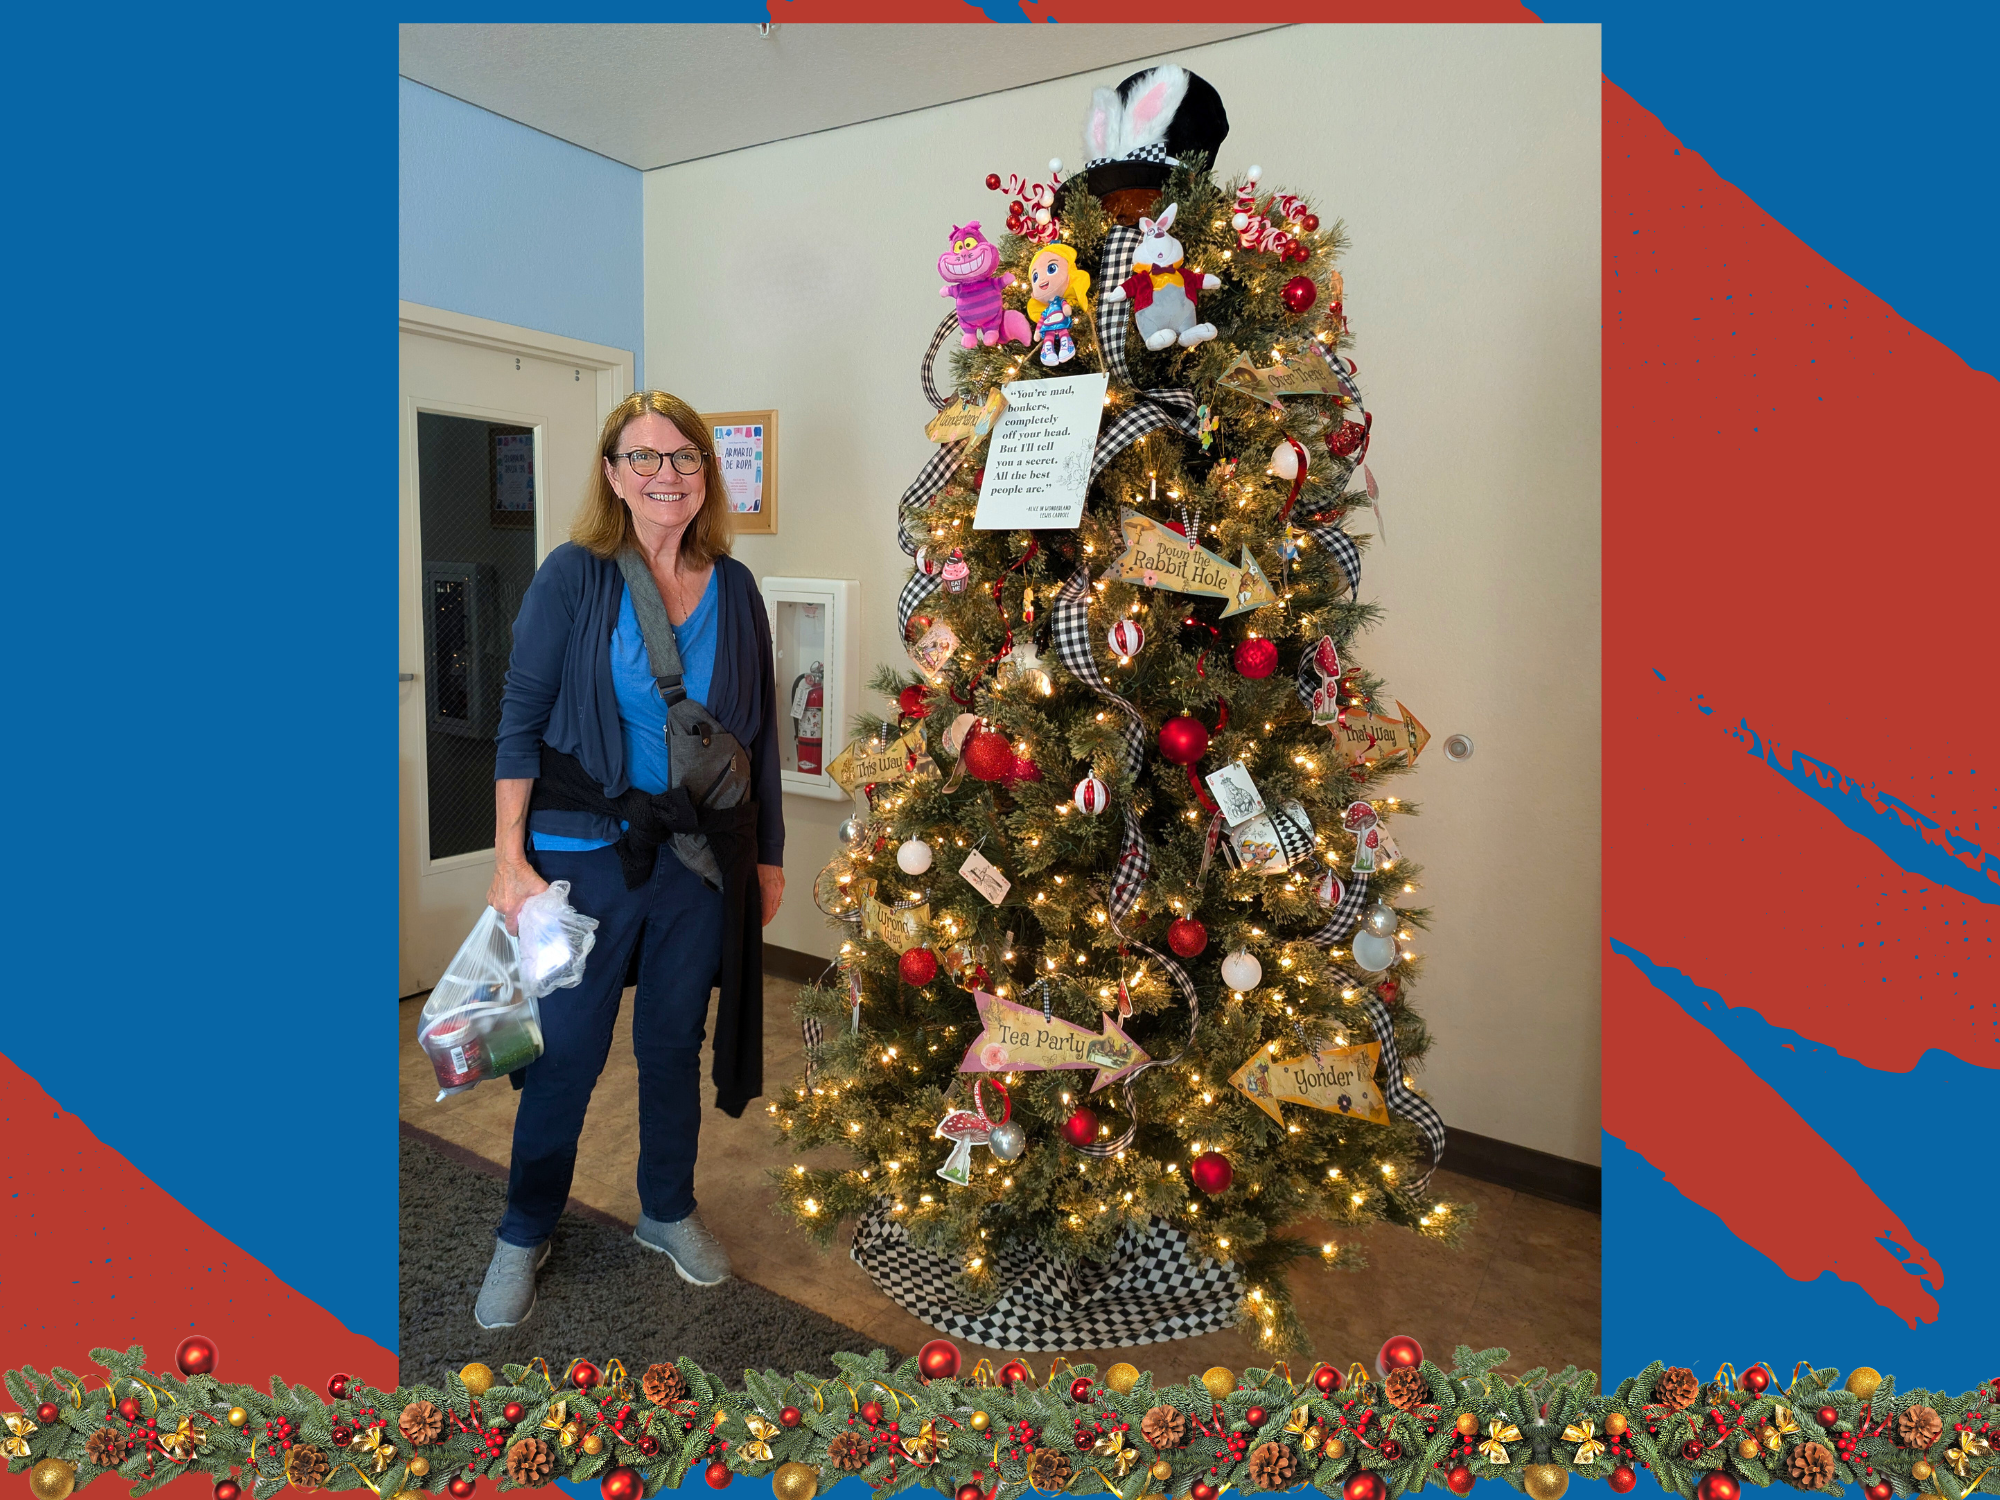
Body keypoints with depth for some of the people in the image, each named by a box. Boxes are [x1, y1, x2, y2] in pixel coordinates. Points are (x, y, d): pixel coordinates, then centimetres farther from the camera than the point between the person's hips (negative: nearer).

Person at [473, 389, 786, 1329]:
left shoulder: (734, 589, 3)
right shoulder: (574, 575, -6)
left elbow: (759, 730, 7)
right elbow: (521, 719, -6)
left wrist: (768, 854, 9)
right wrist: (509, 858, -10)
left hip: (701, 855, 3)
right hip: (584, 852, -2)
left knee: (675, 1043, 16)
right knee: (566, 1051, 9)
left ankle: (668, 1212, 37)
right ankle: (524, 1234, 32)